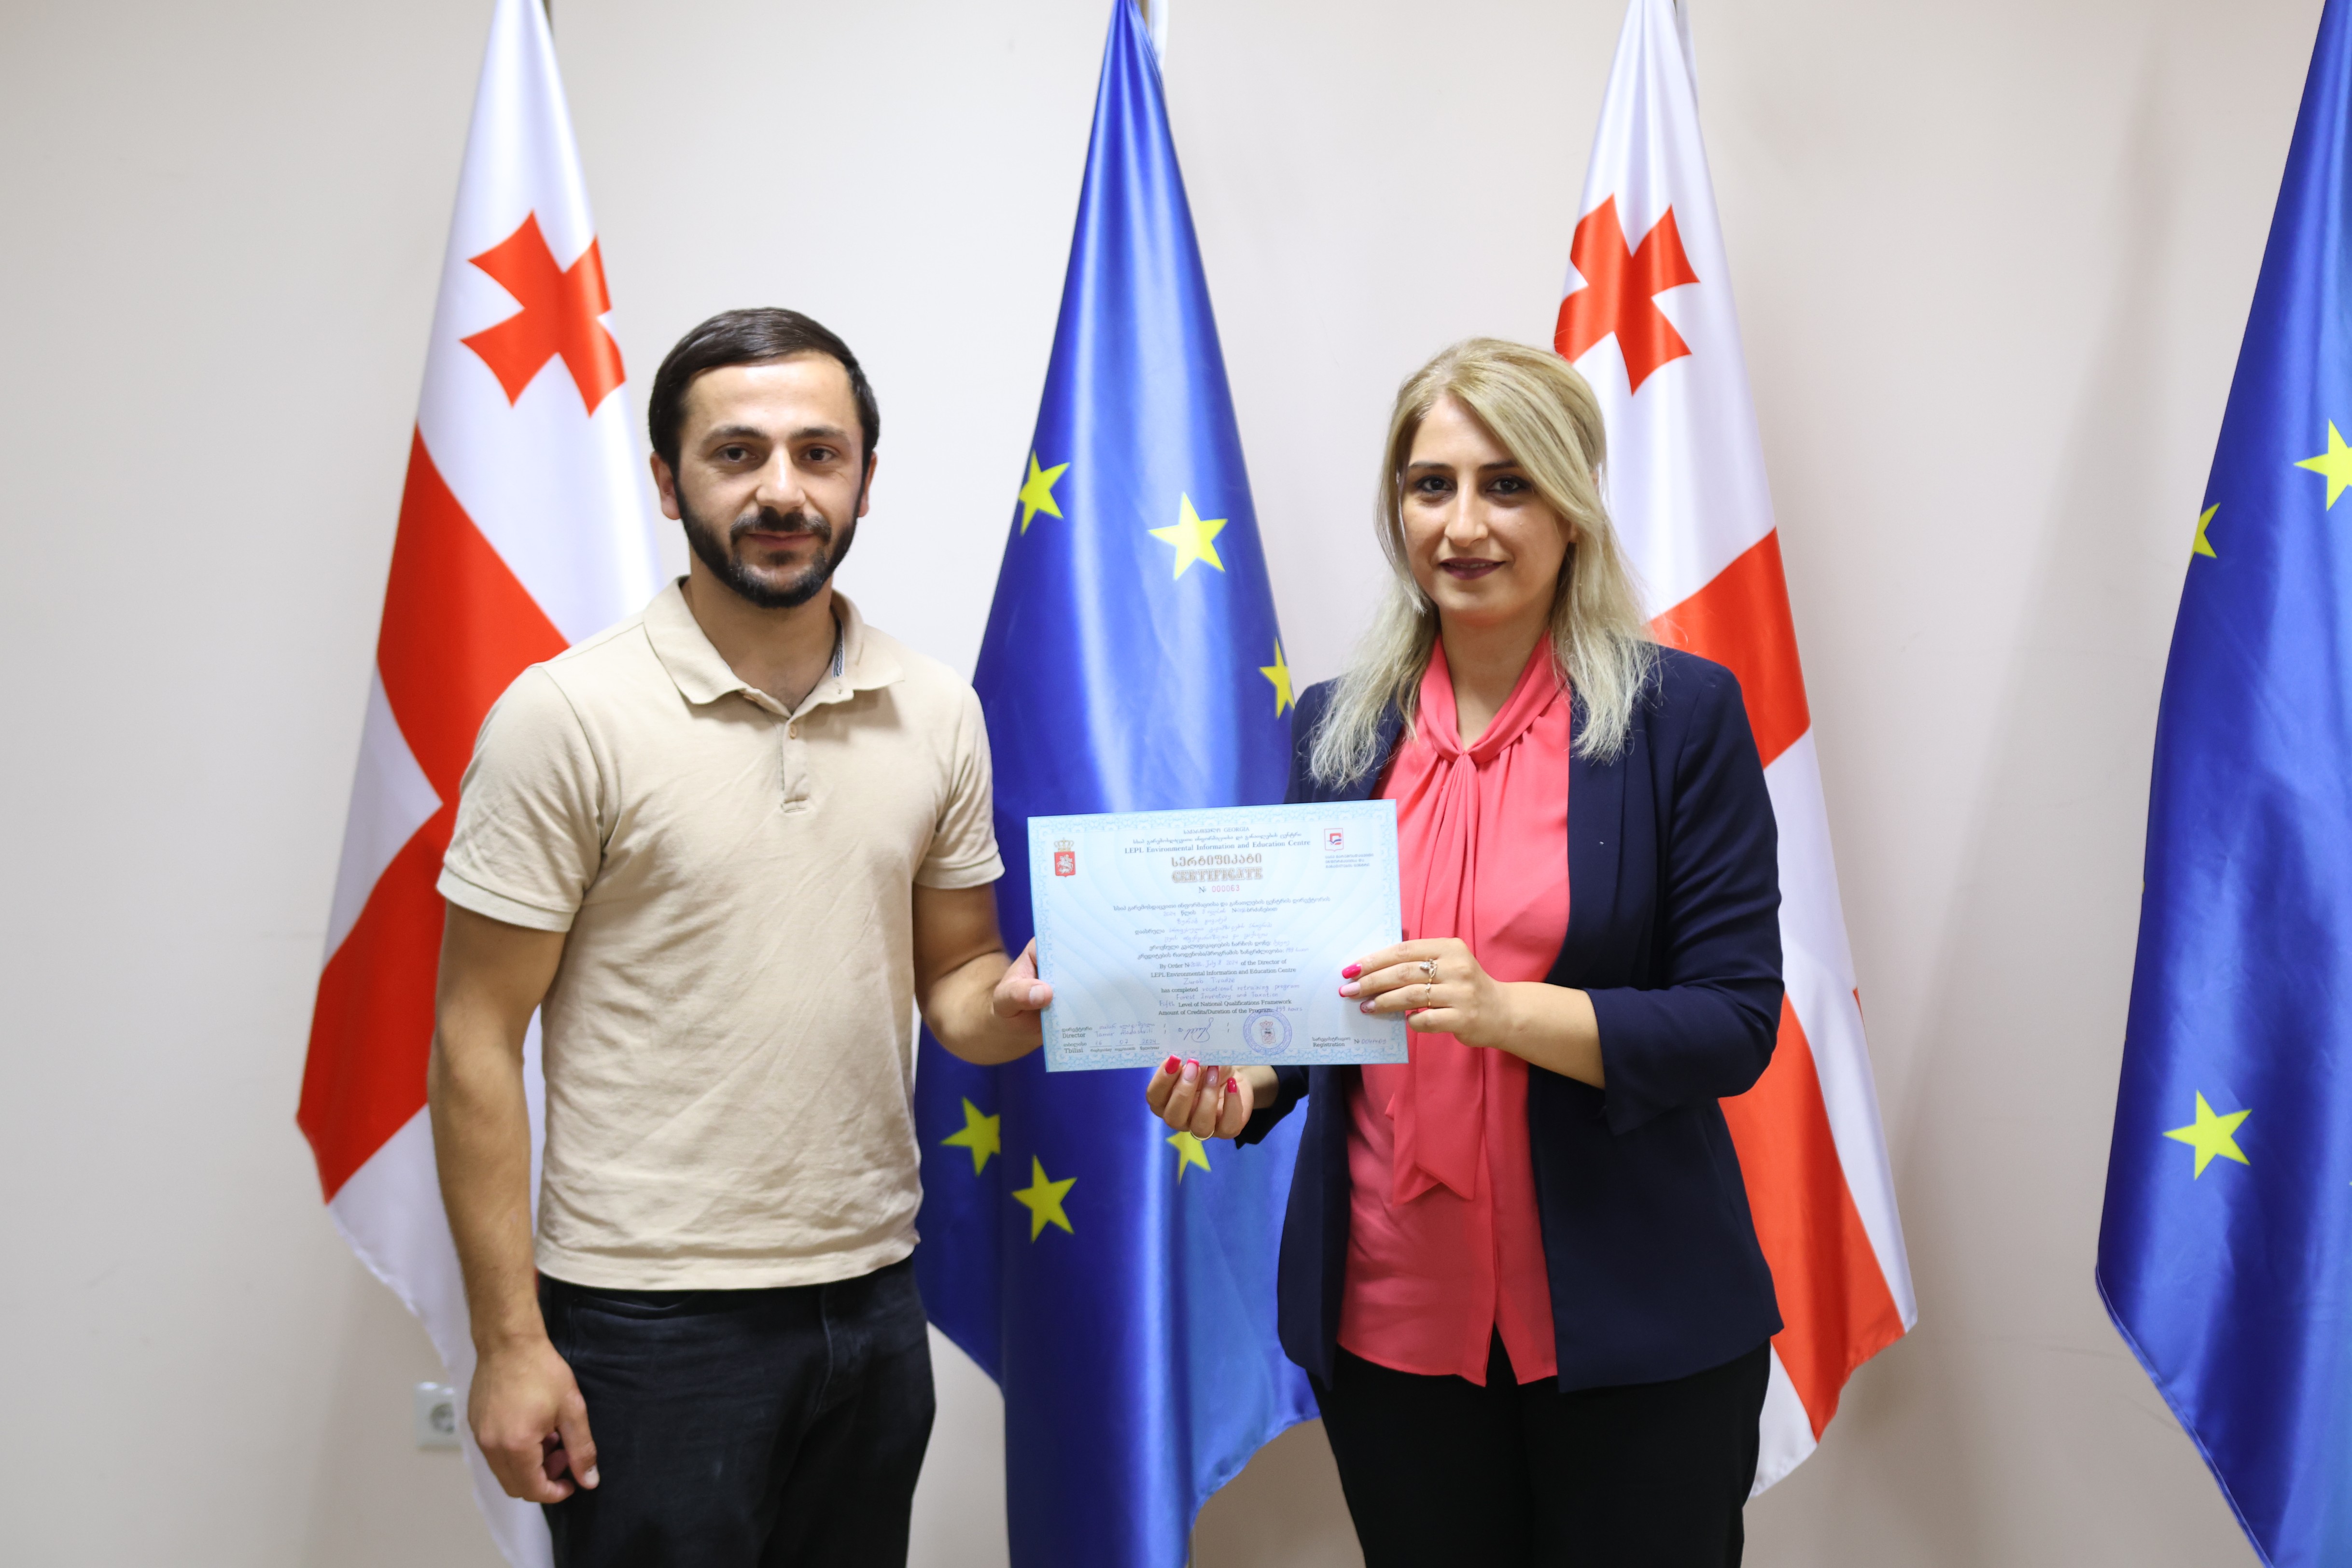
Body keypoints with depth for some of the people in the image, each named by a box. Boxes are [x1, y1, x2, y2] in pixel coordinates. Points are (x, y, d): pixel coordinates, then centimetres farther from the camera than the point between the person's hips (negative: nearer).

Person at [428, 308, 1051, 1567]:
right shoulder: (569, 715, -10)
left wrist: (1014, 1005, -12)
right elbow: (478, 1041, -8)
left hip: (874, 1302, 5)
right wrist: (508, 1340, -11)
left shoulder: (936, 714, 3)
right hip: (649, 1317, -4)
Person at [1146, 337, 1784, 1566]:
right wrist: (1242, 1080, -9)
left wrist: (1510, 1010, -24)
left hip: (1631, 1329, -3)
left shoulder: (1680, 714, -6)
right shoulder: (1337, 725, 5)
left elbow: (1736, 1024, -10)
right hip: (1390, 1318, 3)